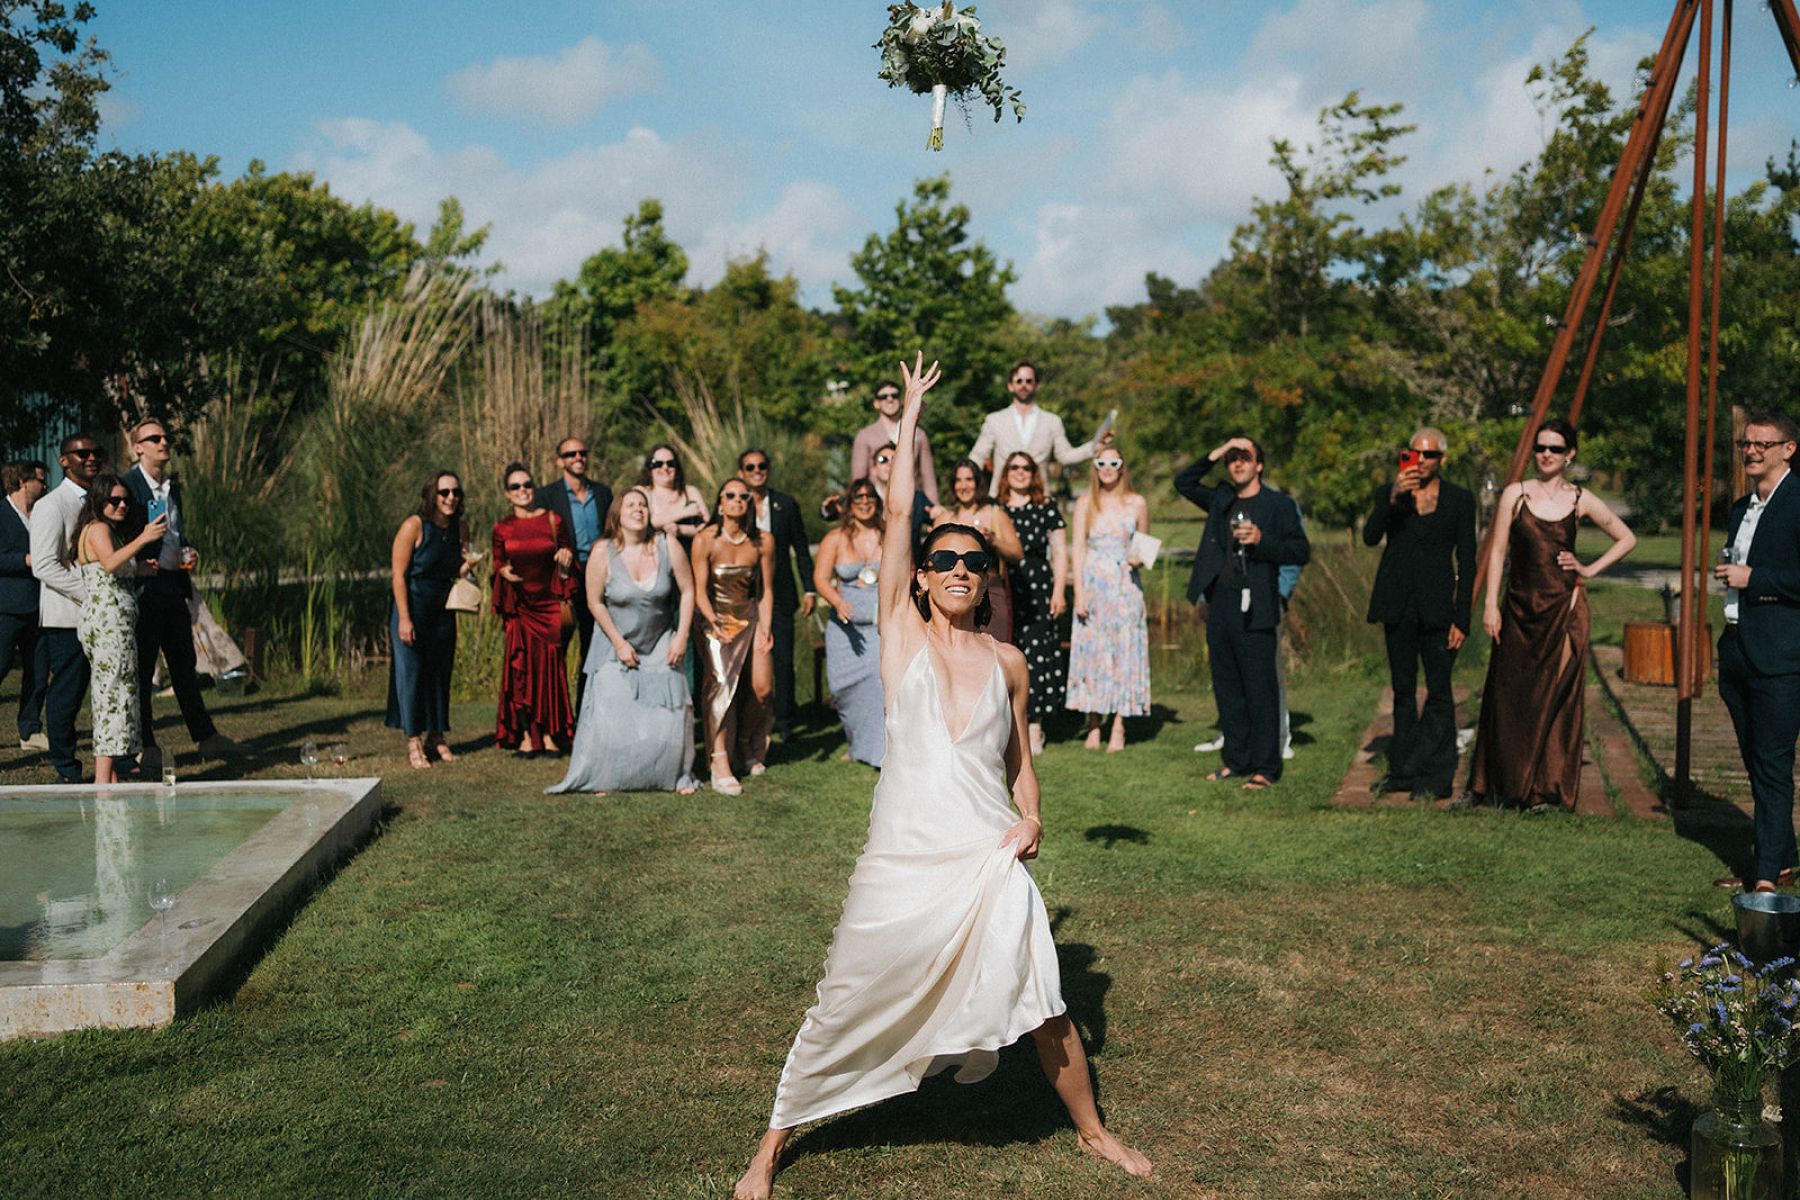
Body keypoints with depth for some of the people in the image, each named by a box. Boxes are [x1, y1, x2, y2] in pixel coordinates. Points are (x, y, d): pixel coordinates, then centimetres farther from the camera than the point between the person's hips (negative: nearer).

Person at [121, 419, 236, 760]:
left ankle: (206, 737, 17)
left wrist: (187, 553, 7)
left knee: (184, 666, 12)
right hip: (144, 587, -7)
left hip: (175, 585, 7)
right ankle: (144, 745, 9)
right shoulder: (127, 485, -8)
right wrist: (136, 565, -22)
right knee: (141, 669, 1)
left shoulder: (172, 486, 17)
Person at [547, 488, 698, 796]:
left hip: (660, 646, 1)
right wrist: (619, 643, -9)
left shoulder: (667, 546, -12)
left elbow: (687, 591, -4)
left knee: (672, 710, -5)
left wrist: (681, 637, -8)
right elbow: (595, 602, -7)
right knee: (610, 713, -6)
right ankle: (605, 780, 8)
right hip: (616, 643, -1)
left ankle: (678, 775, 12)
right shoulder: (603, 552, -15)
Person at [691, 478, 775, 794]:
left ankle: (748, 747, 25)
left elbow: (766, 590, 2)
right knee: (720, 682, -20)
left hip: (749, 618, 3)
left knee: (763, 688, -3)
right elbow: (699, 589, -12)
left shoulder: (763, 542, -4)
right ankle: (719, 764, -21)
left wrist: (765, 628, -7)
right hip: (715, 618, -3)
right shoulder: (705, 540, -13)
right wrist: (714, 622, -26)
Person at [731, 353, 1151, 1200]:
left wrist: (1031, 816, 0)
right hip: (904, 854, -2)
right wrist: (911, 412, 5)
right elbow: (896, 511, -1)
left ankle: (1091, 1129, 32)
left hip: (987, 856, 2)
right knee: (844, 1009, 6)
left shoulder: (1007, 663, 9)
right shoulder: (902, 633, 2)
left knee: (1043, 1005, 7)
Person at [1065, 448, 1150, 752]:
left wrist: (1138, 558, -9)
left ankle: (1118, 729, 0)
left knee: (1124, 652, -3)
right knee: (1091, 652, 0)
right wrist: (1079, 593, -7)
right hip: (1093, 585, 0)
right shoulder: (1085, 503, 5)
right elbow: (1078, 548, 1)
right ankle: (1094, 726, 8)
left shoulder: (1137, 504, 5)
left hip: (1125, 586, 0)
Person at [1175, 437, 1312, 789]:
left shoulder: (1278, 505, 1)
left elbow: (1302, 552, -3)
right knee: (1227, 689, 10)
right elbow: (1183, 483, 18)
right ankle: (1237, 761, 20)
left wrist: (1262, 540, -18)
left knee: (1260, 690, -4)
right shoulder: (1221, 500, 16)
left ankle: (1265, 767, 2)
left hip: (1254, 609, -5)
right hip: (1219, 605, 6)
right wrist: (1214, 455, 6)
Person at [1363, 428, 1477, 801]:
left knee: (1439, 693, -5)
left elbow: (1467, 563, 1)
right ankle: (1403, 771, 19)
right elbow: (1370, 537, -9)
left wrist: (1461, 620, -6)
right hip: (1398, 608, 2)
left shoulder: (1460, 500, 3)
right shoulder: (1389, 494, 7)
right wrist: (1393, 499, -24)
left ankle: (1435, 777, 1)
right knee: (1403, 692, 11)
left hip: (1437, 609, -2)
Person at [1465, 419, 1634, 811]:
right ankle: (1490, 786, 16)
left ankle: (1551, 790, 11)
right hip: (1520, 606, 1)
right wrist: (1491, 604, -6)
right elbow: (1498, 551, 0)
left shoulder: (1581, 500, 3)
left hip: (1564, 606, 0)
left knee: (1556, 698, 2)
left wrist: (1590, 570, 2)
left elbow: (1627, 539, 14)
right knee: (1507, 695, 5)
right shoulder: (1515, 494, 1)